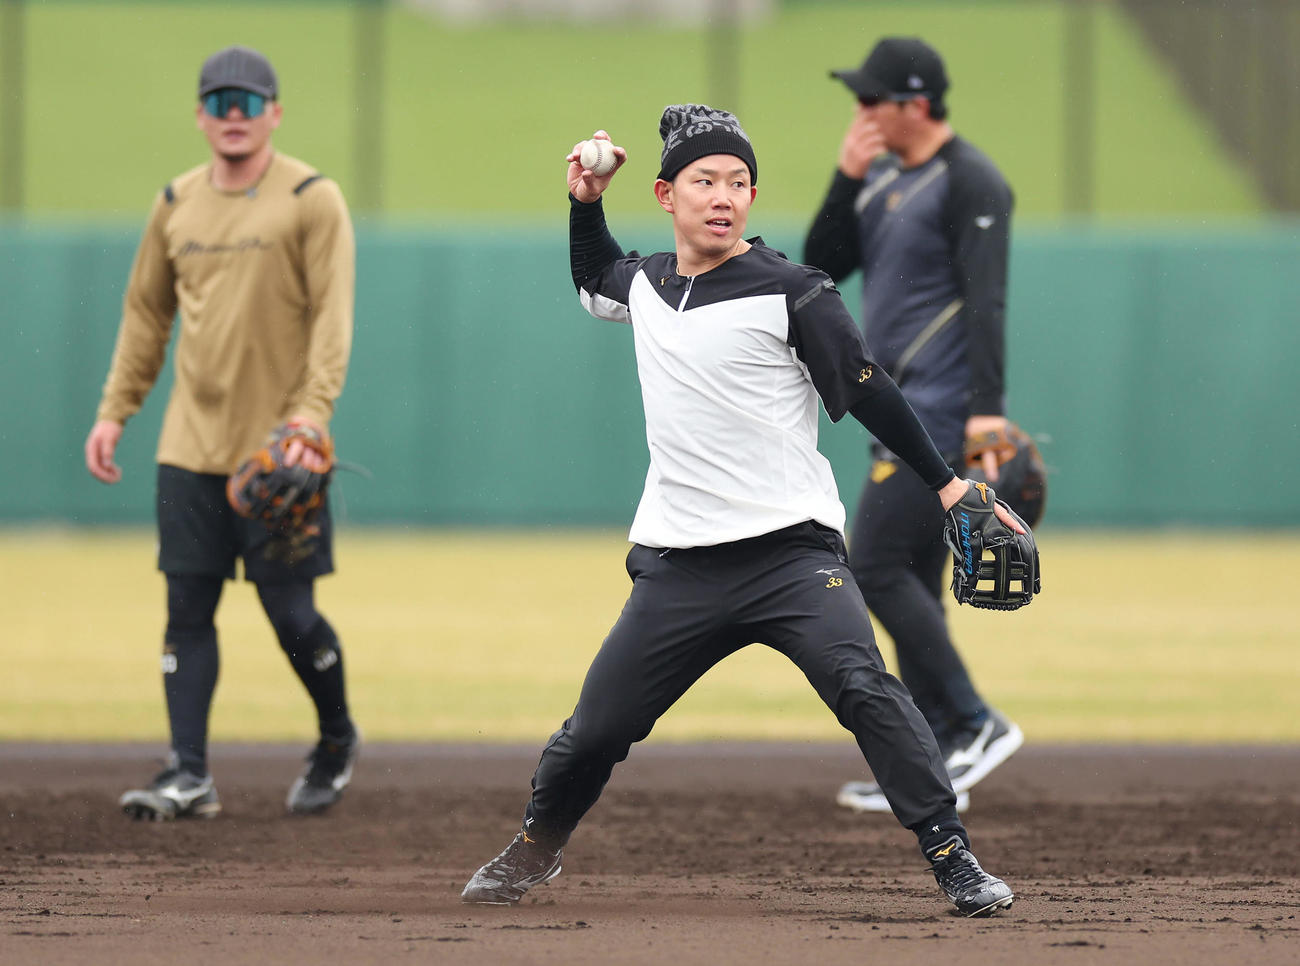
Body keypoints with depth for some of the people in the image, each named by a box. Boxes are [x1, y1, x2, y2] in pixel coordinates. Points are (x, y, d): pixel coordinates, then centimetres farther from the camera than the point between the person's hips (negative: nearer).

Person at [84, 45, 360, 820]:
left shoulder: (312, 200, -5)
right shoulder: (177, 204, 10)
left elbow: (333, 318, -12)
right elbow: (146, 313, 18)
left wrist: (311, 415, -23)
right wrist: (114, 412, 11)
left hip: (278, 450, -5)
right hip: (191, 449, 5)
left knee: (291, 612, -2)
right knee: (188, 609, 0)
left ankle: (338, 741, 22)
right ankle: (189, 776, 0)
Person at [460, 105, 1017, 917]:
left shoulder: (791, 293, -6)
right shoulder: (647, 282, 11)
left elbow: (868, 392, -3)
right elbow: (595, 282, 36)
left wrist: (948, 485, -7)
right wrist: (586, 203, 21)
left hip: (791, 551, -4)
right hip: (679, 567, 5)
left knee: (862, 687, -24)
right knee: (597, 728, 7)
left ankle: (954, 859, -22)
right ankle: (536, 849, 33)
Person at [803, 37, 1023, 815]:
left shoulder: (969, 184, -12)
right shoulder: (883, 179, 16)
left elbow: (986, 300, -19)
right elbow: (824, 267, 12)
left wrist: (986, 411, -27)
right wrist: (848, 178, -1)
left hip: (944, 408, -10)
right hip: (906, 410, 10)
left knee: (876, 566, -14)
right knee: (912, 584, 8)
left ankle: (974, 725, -10)